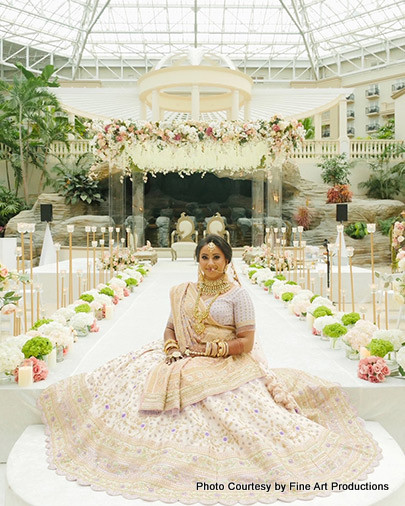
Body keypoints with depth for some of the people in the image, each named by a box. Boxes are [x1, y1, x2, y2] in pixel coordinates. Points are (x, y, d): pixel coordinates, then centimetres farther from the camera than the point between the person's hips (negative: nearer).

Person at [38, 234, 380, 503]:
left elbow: (246, 343, -10)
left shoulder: (237, 295, -5)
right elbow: (170, 330, 14)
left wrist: (208, 350, -14)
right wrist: (172, 349, -8)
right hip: (183, 361, 5)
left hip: (225, 367, -4)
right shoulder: (183, 293, 11)